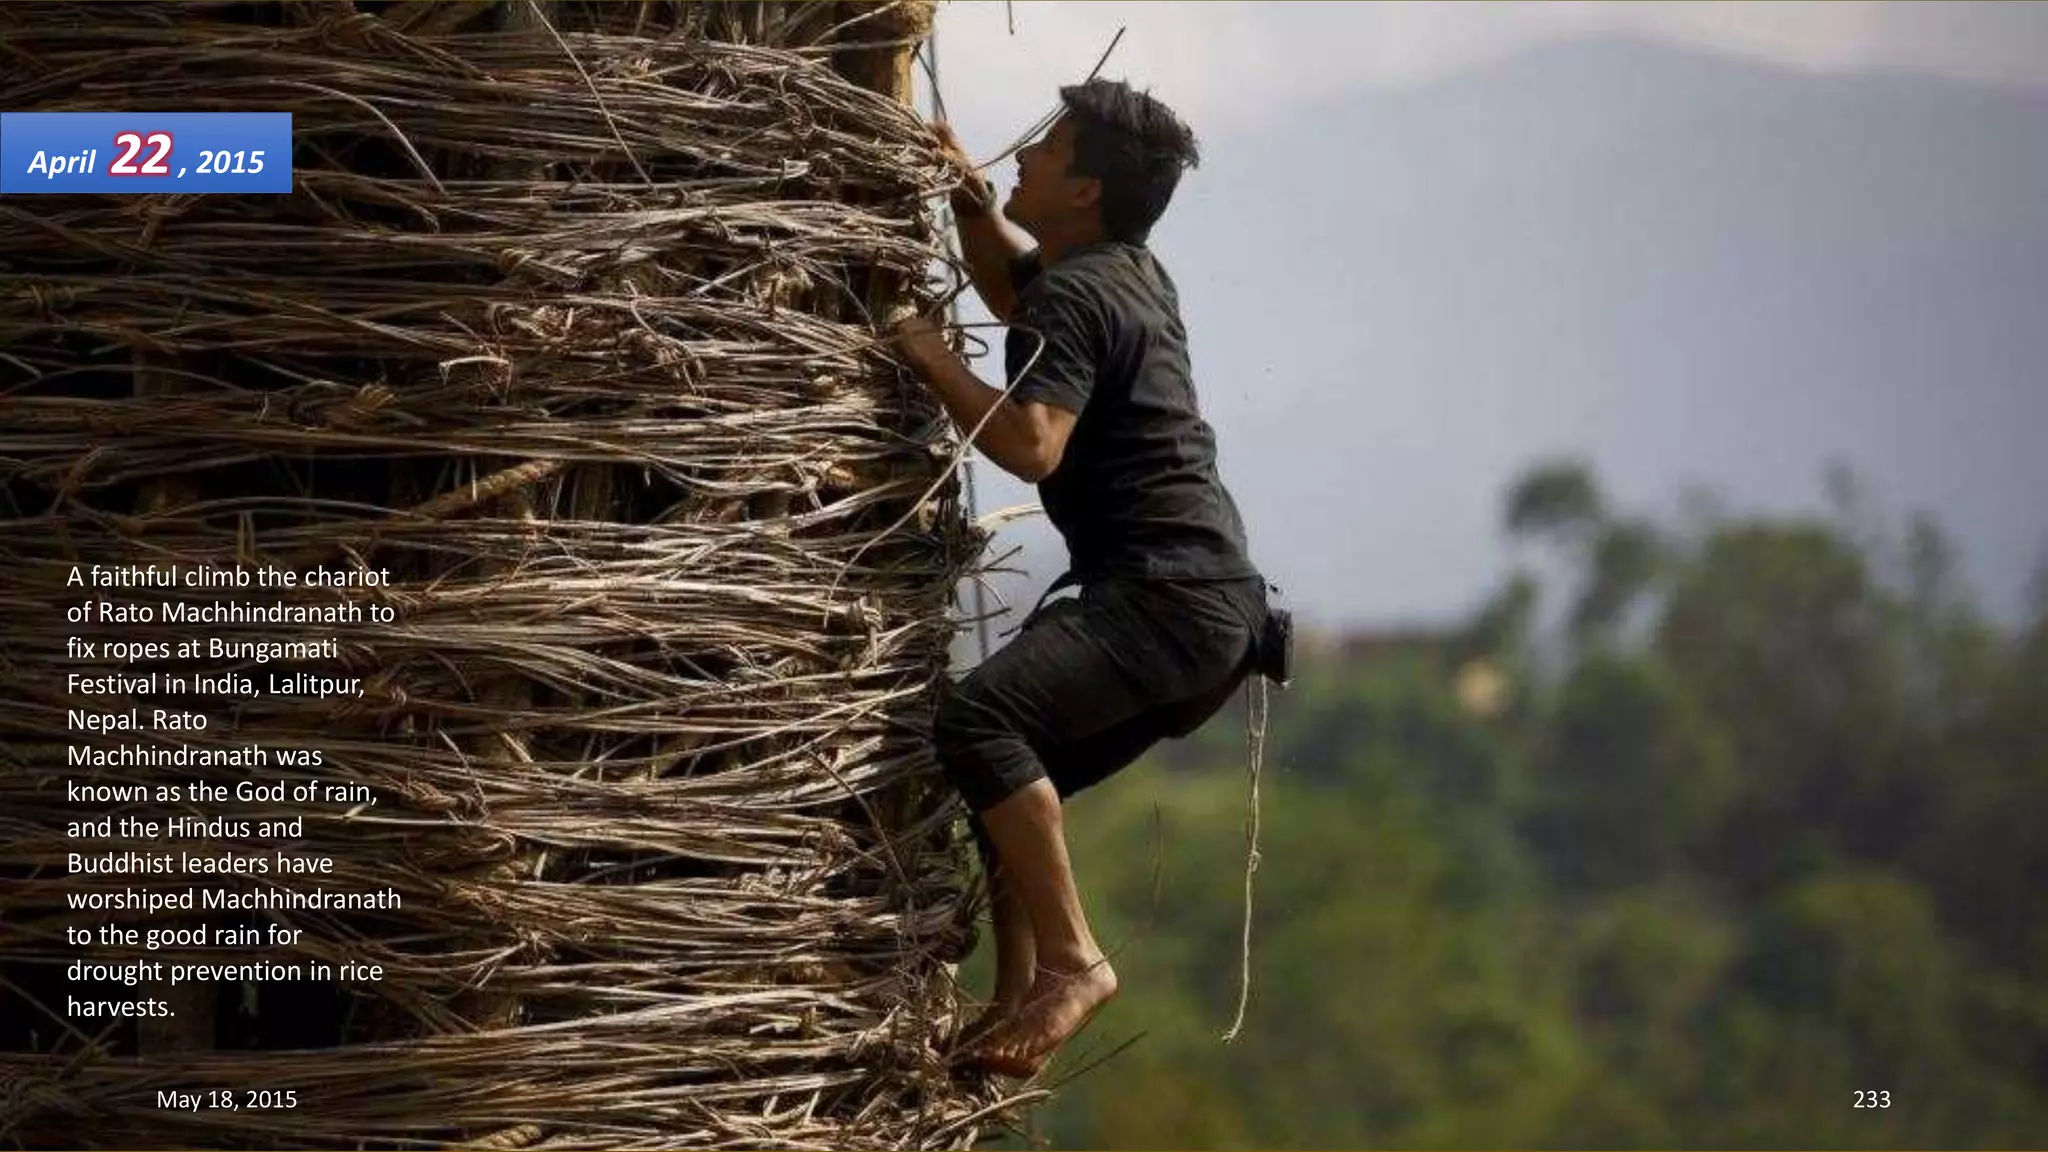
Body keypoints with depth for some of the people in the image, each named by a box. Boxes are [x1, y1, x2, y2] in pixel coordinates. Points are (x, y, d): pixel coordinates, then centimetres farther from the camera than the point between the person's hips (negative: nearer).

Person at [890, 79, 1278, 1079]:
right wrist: (969, 200, 25)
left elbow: (1031, 446, -26)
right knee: (1013, 775, 16)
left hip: (1164, 596, -11)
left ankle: (1072, 960, -25)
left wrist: (933, 358, -12)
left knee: (977, 716, -27)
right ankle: (1020, 1002, 14)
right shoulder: (1129, 272, 19)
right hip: (1218, 602, 11)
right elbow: (1013, 293, 40)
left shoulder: (1073, 300, -11)